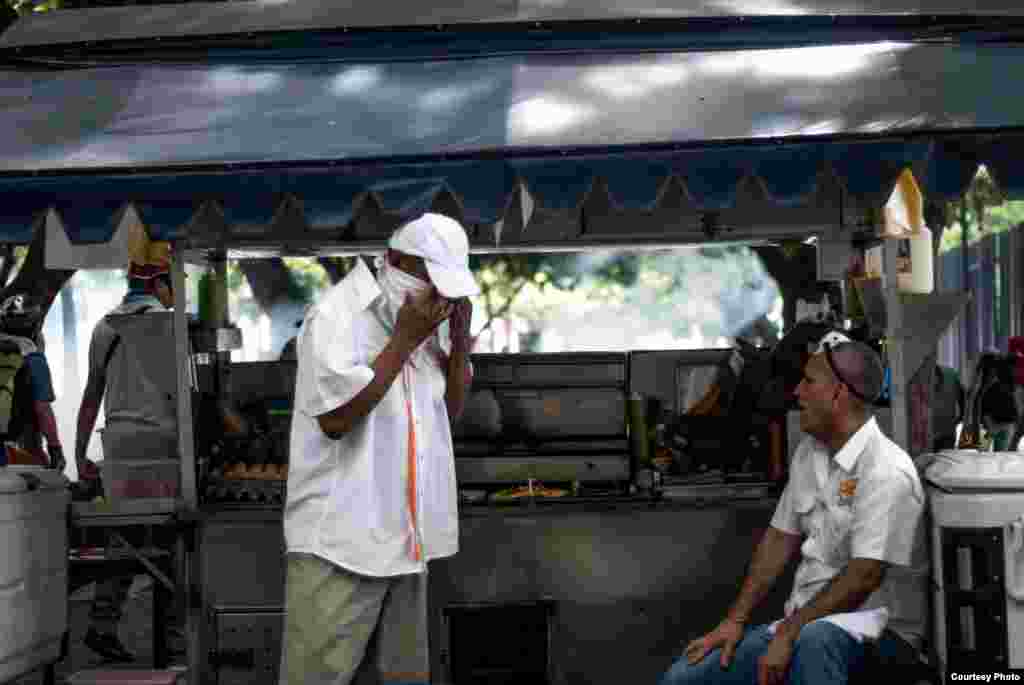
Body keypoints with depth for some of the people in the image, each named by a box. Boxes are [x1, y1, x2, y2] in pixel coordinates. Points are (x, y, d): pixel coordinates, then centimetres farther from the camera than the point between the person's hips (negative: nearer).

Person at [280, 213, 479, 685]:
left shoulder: (428, 320, 11)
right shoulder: (338, 316, -11)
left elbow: (451, 409, 19)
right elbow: (335, 418, -19)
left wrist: (460, 340, 2)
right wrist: (403, 340, -17)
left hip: (404, 537, 7)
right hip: (341, 539, -7)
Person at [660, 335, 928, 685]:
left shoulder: (885, 472, -18)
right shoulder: (808, 453, 9)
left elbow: (864, 577, -23)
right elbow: (780, 538, 13)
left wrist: (789, 635, -21)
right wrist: (735, 621, 5)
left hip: (877, 629, -7)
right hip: (806, 620, 7)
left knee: (811, 641, -41)